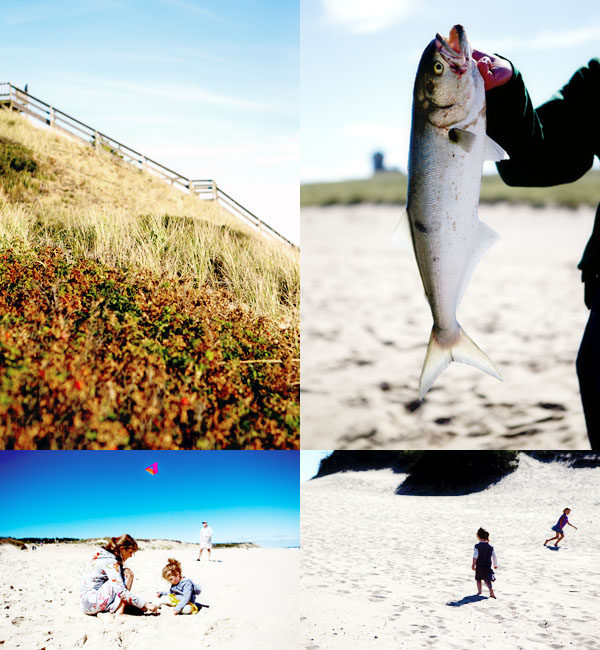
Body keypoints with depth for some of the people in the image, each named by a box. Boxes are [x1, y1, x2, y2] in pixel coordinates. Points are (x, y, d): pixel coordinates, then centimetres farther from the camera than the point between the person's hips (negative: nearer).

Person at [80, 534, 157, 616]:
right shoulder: (111, 562, -17)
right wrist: (145, 604, -18)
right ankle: (119, 612, -15)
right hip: (91, 603, -10)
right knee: (127, 573, -12)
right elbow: (122, 592, -24)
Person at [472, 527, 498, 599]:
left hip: (479, 566, -2)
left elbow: (475, 556, -17)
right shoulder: (490, 546, 2)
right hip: (488, 566, 2)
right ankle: (491, 590, -20)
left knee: (478, 579, 17)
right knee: (487, 580, 2)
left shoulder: (477, 546, -8)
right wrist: (495, 565, 19)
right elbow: (494, 556, 6)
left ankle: (479, 591, 18)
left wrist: (473, 565, -17)